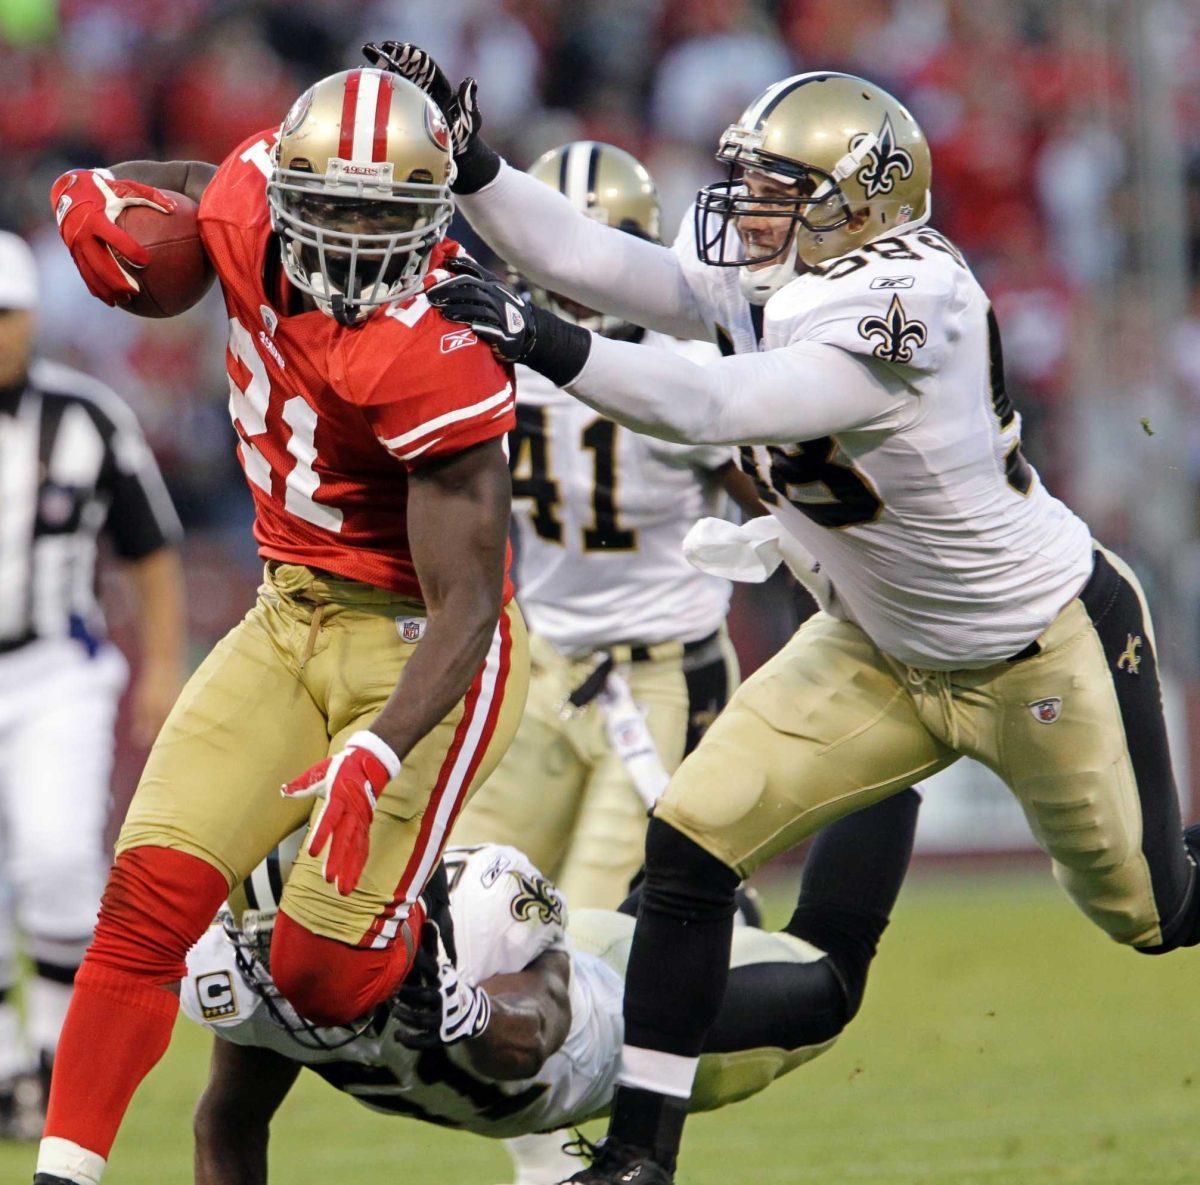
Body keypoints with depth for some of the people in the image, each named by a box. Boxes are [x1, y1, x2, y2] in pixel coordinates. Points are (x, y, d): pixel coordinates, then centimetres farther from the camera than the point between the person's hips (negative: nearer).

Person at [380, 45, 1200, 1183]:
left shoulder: (903, 306, -33)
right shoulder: (772, 281, -9)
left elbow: (714, 408, -43)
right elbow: (588, 258, -12)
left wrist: (547, 347, -52)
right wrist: (471, 166, -24)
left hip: (1049, 652, -7)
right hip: (884, 648, 7)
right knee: (692, 836, -7)